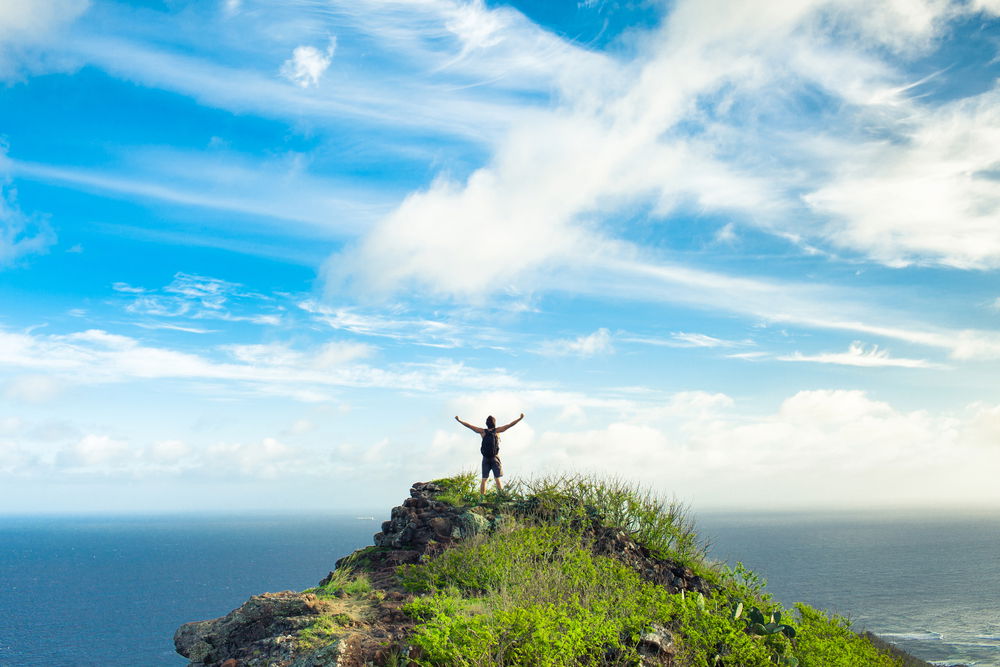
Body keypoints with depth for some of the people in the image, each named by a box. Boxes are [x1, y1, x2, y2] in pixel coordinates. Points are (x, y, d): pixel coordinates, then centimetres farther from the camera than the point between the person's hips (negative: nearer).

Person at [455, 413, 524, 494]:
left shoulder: (483, 431, 3)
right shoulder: (497, 430, 0)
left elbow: (469, 426, 8)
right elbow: (510, 425, 2)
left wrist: (458, 420, 17)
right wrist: (520, 418, 8)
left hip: (485, 458, 2)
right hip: (495, 458, -2)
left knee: (484, 479, 4)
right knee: (497, 479, -4)